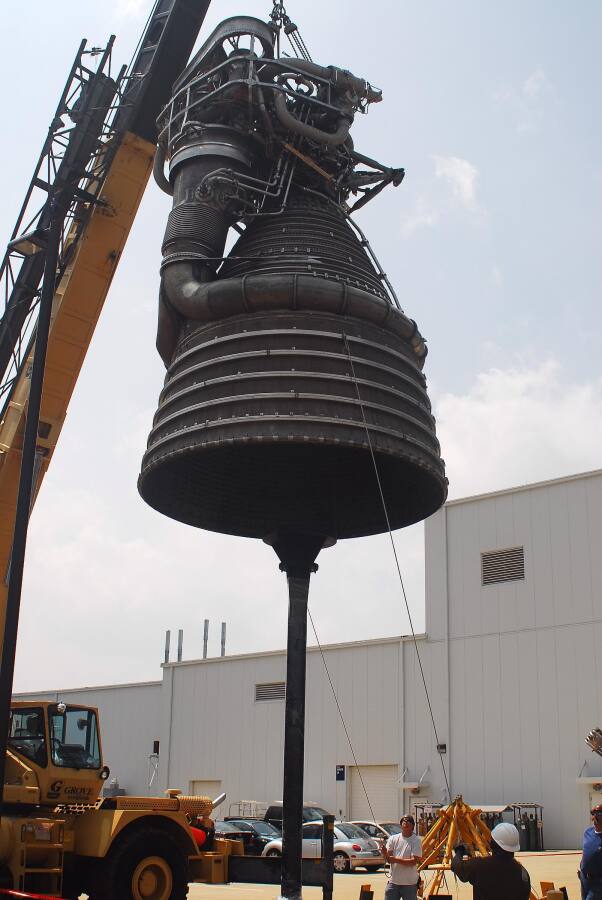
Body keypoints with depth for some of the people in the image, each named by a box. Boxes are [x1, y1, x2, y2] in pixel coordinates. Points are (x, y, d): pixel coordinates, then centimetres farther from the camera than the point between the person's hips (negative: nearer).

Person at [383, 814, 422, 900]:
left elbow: (414, 861, -15)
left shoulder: (416, 841, -6)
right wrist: (384, 852, -26)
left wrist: (396, 859, -21)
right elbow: (388, 859, -2)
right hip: (393, 882, 3)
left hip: (409, 883, -3)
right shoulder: (393, 839, 4)